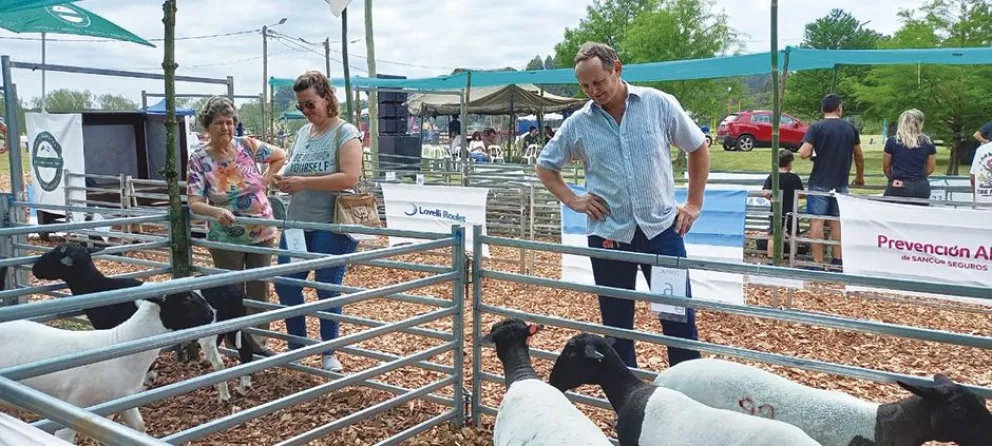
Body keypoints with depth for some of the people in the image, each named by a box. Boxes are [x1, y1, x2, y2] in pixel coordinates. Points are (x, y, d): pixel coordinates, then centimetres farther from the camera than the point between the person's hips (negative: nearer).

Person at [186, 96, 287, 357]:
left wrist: (264, 180, -1)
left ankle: (258, 343, 25)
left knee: (259, 290, 10)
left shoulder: (247, 146, -7)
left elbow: (280, 156, 11)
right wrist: (216, 211, -39)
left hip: (262, 233, 2)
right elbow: (194, 203, -19)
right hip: (226, 238, -2)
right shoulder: (198, 160, -12)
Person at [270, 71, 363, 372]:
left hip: (331, 226, -7)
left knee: (328, 290, 3)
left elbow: (349, 178, -21)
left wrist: (303, 182, -22)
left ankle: (329, 353, 20)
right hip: (297, 223, 7)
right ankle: (297, 347, 26)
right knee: (285, 286, 8)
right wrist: (282, 180, -2)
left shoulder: (345, 133, -8)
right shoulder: (302, 132, 12)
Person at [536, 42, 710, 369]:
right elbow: (545, 166, 14)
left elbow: (698, 149, 8)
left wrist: (694, 204, 5)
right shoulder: (578, 124, 0)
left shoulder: (659, 104, -3)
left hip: (661, 228, -1)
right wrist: (571, 199, 0)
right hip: (608, 235, 1)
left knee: (680, 319, 5)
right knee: (617, 324, 10)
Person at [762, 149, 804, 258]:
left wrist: (771, 198, 6)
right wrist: (791, 195, 11)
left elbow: (766, 193, -14)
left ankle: (770, 258, 2)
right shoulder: (795, 178, -8)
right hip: (791, 211, 0)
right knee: (792, 235, 15)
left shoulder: (771, 177, -7)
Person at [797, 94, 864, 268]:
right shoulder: (850, 128, 5)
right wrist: (860, 177, 29)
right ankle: (838, 259, 19)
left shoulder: (817, 127, -8)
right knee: (837, 220, 14)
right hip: (841, 183, 4)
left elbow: (803, 153, -19)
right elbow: (859, 157, 14)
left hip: (820, 183, -4)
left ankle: (818, 261, -2)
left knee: (817, 220, -1)